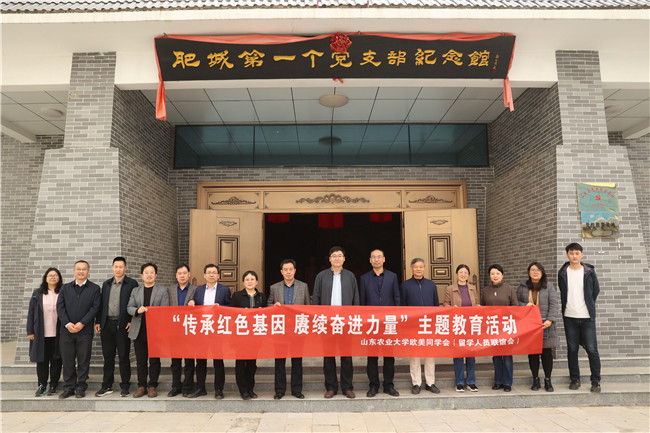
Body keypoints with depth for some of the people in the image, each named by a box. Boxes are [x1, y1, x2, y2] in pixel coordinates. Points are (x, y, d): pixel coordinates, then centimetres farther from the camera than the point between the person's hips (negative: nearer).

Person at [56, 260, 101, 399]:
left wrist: (82, 323, -14)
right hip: (66, 330, 2)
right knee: (67, 360, 7)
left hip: (85, 331, -2)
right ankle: (69, 387, 19)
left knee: (83, 361, 4)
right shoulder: (65, 288, 11)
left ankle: (81, 388, 15)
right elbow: (60, 307, 2)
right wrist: (67, 324, -11)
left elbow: (95, 308, -5)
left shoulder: (94, 288, 3)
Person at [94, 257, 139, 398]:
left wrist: (131, 321, -11)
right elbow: (101, 304, 15)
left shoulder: (132, 283, 0)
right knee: (108, 356, 10)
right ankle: (107, 386, 21)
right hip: (107, 324, 4)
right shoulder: (106, 284, 14)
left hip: (123, 325, -4)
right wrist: (98, 321, 7)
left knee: (124, 356, 2)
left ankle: (125, 386, 12)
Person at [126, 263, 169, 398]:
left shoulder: (162, 291, 4)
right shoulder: (135, 291, 14)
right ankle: (142, 386, 19)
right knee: (141, 360, 8)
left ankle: (152, 386, 13)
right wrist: (137, 310, -14)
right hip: (139, 331, 3)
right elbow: (129, 307, 7)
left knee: (154, 360, 2)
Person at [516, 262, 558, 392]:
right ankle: (535, 380, 16)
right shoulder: (522, 286, 9)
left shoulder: (548, 286, 4)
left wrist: (550, 320, -14)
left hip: (544, 324, -1)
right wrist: (525, 306, -8)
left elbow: (553, 304, -3)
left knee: (547, 352, 3)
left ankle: (548, 380, 16)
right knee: (532, 353, 5)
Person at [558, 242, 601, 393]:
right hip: (569, 317, 1)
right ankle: (575, 379, 16)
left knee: (592, 349, -2)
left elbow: (596, 290, 13)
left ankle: (596, 381, 11)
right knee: (572, 349, 6)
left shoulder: (589, 272, 2)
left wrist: (589, 307, 14)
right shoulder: (562, 273, 3)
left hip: (587, 317, -1)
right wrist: (566, 308, 11)